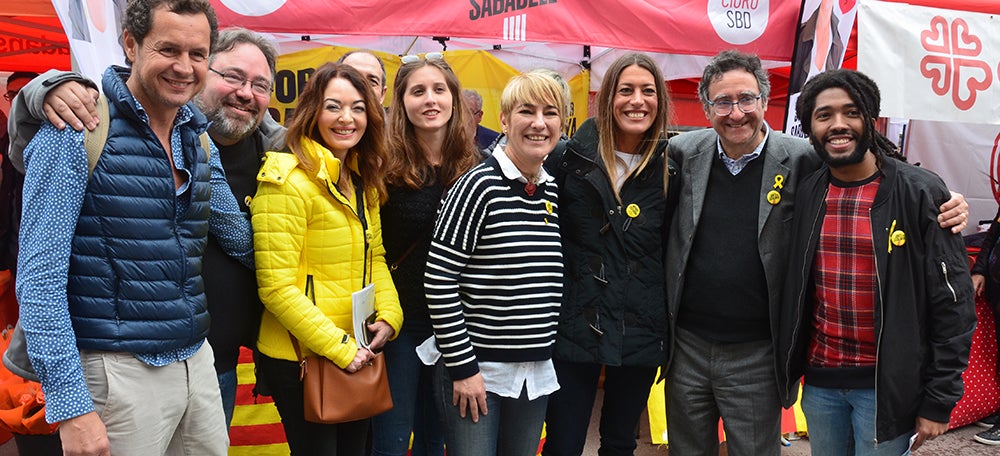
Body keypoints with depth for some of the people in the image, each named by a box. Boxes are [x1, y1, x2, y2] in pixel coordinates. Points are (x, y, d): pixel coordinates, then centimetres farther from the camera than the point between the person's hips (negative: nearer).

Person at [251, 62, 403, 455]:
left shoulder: (363, 180, 7)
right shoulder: (287, 179, -18)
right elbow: (277, 287, -21)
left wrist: (389, 316, -4)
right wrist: (338, 347, -19)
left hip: (356, 356, 8)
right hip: (299, 358, -7)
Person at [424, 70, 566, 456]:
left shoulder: (553, 192, 6)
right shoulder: (479, 186, -13)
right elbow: (438, 281, -15)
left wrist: (548, 353, 13)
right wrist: (463, 367, -15)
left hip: (537, 373, 6)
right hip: (477, 369, -6)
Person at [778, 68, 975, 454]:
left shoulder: (920, 192, -9)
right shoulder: (805, 195, 2)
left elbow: (952, 304, -8)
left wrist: (939, 401, -9)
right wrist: (789, 365, 6)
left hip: (889, 386, -4)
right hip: (819, 381, 4)